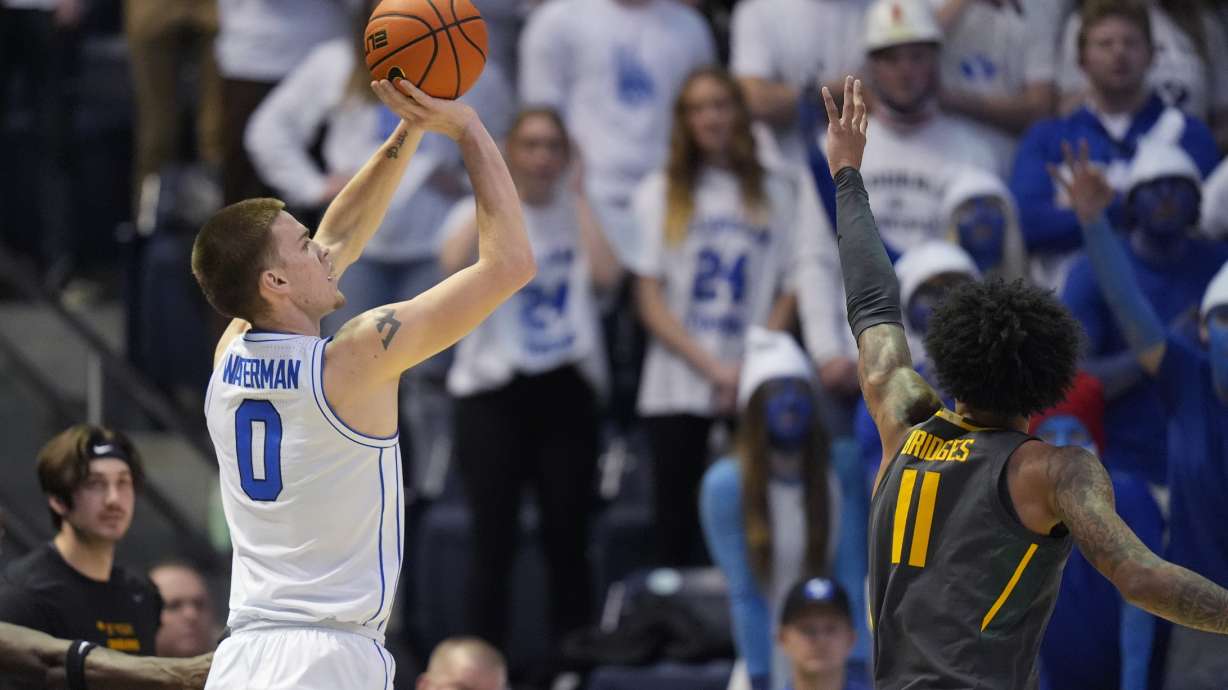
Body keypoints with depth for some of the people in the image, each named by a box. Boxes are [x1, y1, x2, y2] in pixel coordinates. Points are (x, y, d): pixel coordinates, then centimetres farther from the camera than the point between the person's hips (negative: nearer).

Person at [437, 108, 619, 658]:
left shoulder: (579, 215, 10)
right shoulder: (479, 213, 6)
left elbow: (605, 275, -11)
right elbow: (454, 264, -16)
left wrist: (577, 197, -4)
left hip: (567, 390, 2)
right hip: (493, 390, -2)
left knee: (568, 540, 3)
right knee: (493, 543, -4)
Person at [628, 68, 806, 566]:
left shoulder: (779, 194, 12)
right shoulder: (660, 194, 11)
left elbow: (790, 294, 7)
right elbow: (650, 301, 4)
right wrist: (713, 368, -8)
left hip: (753, 393, 0)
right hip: (677, 392, 0)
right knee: (678, 535, -3)